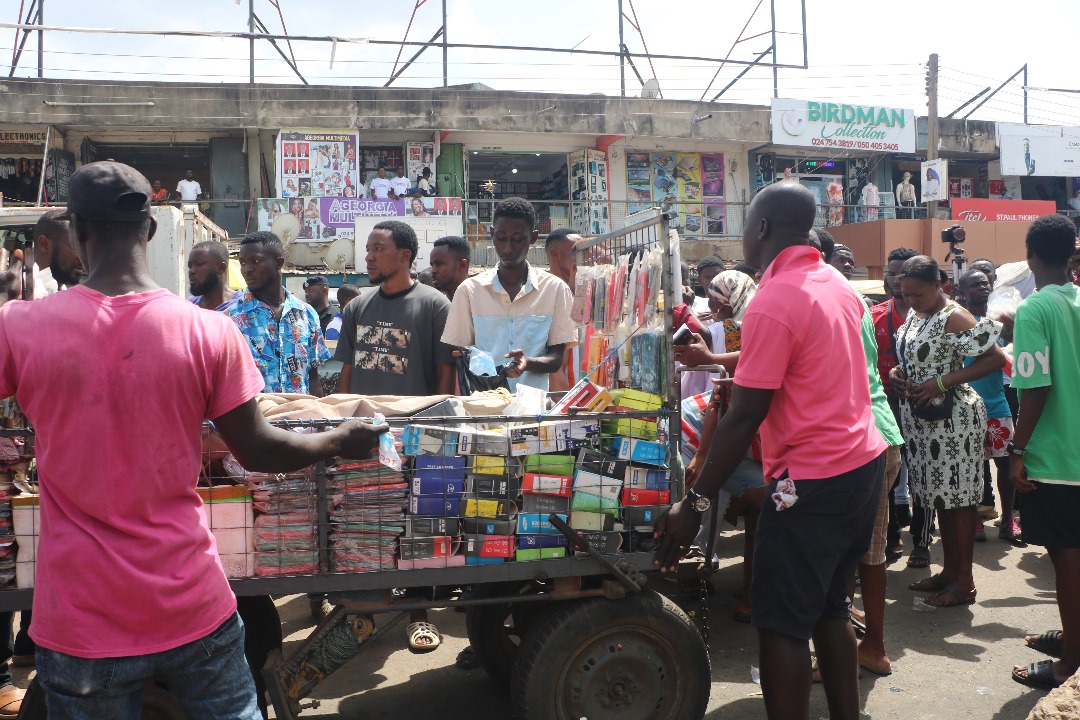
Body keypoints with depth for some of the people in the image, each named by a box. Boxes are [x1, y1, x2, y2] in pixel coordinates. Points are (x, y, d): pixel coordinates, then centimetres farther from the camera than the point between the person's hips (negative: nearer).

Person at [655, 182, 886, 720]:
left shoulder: (773, 303, -19)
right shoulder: (837, 284, 8)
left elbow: (743, 417, -20)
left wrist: (694, 503, -16)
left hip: (812, 483, -9)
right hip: (864, 463, 9)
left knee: (782, 624, 1)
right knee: (830, 606, 20)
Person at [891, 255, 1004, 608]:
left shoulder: (953, 318, -15)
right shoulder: (913, 315, 10)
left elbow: (996, 358, -20)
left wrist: (941, 382, -24)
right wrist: (895, 373, 0)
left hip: (952, 419, -8)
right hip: (920, 420, 8)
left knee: (958, 496, 0)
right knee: (939, 495, 15)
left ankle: (964, 581, 11)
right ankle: (949, 569, 28)